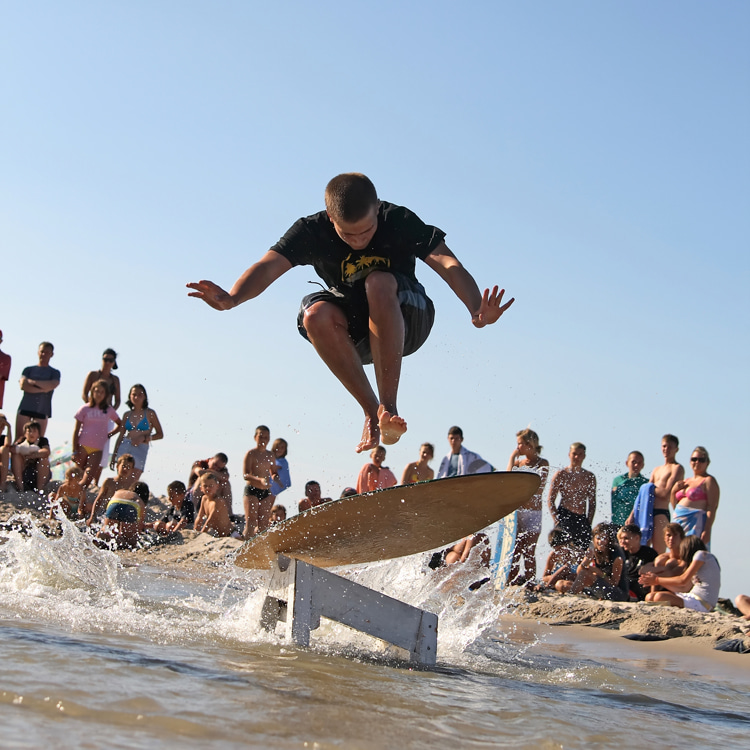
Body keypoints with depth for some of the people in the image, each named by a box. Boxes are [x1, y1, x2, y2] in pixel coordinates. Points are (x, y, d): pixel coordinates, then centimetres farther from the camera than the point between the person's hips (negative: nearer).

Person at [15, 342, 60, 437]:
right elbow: (23, 386, -3)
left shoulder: (54, 373, 14)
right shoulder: (28, 370, 15)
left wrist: (33, 382, -4)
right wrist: (42, 389, -8)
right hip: (25, 408, 1)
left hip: (42, 411, -1)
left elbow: (52, 385, -8)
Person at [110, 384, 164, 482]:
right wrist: (114, 456, 16)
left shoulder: (149, 413, 4)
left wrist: (143, 438, -11)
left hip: (140, 449, -4)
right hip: (124, 447, 4)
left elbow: (160, 434, 4)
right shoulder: (127, 414, 13)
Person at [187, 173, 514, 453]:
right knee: (316, 316, -31)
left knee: (378, 283, -35)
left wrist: (477, 310, -50)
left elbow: (448, 264, -31)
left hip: (406, 320, -2)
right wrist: (232, 298, -52)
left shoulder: (400, 222, -20)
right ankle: (371, 410, -20)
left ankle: (389, 406, -32)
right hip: (354, 333, 2)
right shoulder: (312, 230, -17)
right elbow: (269, 266, -31)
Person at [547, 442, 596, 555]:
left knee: (583, 550, -4)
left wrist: (589, 522, 5)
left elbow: (592, 502, 16)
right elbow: (550, 500, 2)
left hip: (582, 518, 4)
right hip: (564, 517, -3)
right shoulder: (561, 475, 3)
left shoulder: (590, 477, 13)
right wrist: (556, 520, -9)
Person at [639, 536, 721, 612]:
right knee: (650, 597, 2)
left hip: (702, 603, -10)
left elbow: (683, 580, -11)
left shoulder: (702, 554, -4)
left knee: (660, 597, -28)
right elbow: (685, 589, 18)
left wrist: (657, 580, -1)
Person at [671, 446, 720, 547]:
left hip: (696, 524, -7)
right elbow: (675, 506, 23)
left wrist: (707, 530, -21)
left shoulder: (709, 481, -2)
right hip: (680, 524, 8)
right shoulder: (685, 482, 20)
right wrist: (674, 491, 6)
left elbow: (712, 508, -11)